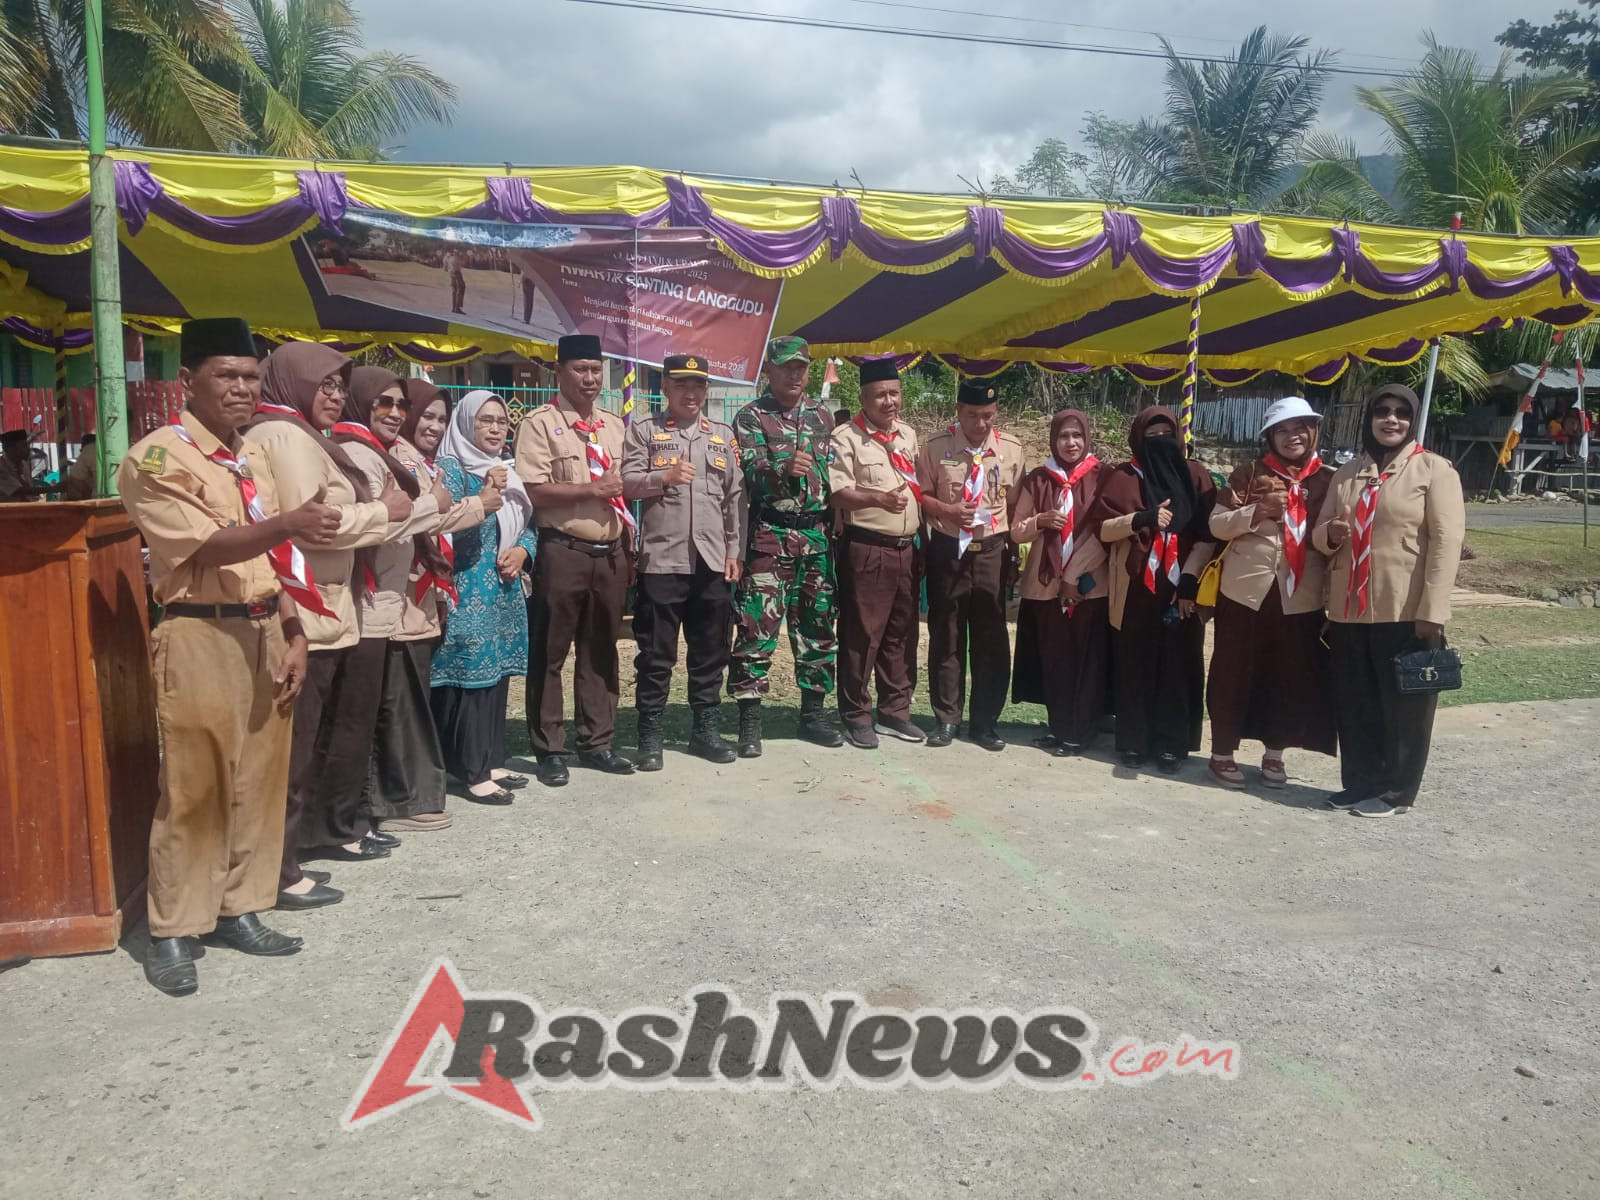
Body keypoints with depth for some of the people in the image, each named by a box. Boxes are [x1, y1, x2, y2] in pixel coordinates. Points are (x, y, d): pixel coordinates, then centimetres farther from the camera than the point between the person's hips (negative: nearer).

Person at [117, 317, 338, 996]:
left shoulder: (251, 460, 15)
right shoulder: (157, 456, -7)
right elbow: (203, 549, -18)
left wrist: (294, 637, 9)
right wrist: (286, 523, -34)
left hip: (266, 632, 7)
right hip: (201, 635, -7)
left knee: (260, 779, 10)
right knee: (193, 788, -2)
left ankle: (238, 908, 23)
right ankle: (172, 931, 11)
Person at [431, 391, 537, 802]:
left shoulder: (506, 472, 17)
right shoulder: (450, 468, -5)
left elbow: (528, 527, 18)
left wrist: (522, 551, -1)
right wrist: (483, 501, -20)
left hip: (504, 591, 8)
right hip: (468, 594, -8)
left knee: (497, 673, 10)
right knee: (471, 675, -8)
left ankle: (492, 761, 18)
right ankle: (473, 772, -3)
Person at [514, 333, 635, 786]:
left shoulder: (614, 426, 15)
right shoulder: (539, 423, -5)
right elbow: (534, 491, -15)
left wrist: (628, 548, 14)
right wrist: (592, 490, -16)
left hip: (610, 554, 6)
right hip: (562, 553, -6)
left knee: (601, 651, 13)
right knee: (549, 654, 2)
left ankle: (596, 742, 24)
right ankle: (549, 749, 13)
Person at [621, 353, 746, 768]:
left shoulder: (723, 435, 14)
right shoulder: (644, 431, 5)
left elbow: (735, 497, 13)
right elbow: (627, 485, -4)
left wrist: (735, 550, 7)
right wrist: (664, 476, -22)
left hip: (712, 561, 3)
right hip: (661, 560, -3)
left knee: (710, 650, 10)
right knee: (656, 652, 2)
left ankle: (705, 727, 21)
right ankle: (650, 734, 11)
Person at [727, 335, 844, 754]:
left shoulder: (822, 417, 13)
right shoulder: (750, 417, -2)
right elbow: (750, 472, -16)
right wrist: (785, 469, -37)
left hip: (816, 538, 5)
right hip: (768, 539, -5)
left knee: (817, 627, 10)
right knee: (756, 629, -5)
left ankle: (813, 712, 21)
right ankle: (749, 721, 2)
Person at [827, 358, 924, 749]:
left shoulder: (909, 435, 14)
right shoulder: (846, 437, -7)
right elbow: (834, 494, -15)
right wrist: (879, 499, -29)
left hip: (907, 549, 7)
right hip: (866, 549, -6)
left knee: (901, 634, 12)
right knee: (861, 635, -2)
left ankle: (895, 711, 23)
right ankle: (856, 717, 9)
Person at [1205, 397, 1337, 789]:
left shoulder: (1329, 480, 6)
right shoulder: (1248, 475, 2)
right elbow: (1216, 524, -1)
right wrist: (1255, 512, -16)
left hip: (1301, 596, 2)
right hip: (1246, 590, -1)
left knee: (1294, 677, 6)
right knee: (1235, 673, 4)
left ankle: (1275, 753, 24)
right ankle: (1222, 752, 17)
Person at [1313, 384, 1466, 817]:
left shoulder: (1434, 469, -3)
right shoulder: (1347, 473, 14)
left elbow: (1447, 541, -10)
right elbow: (1321, 534, 18)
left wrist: (1432, 612, -17)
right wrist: (1331, 533, -8)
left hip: (1406, 613, -5)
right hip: (1349, 611, 5)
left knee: (1403, 707, 5)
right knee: (1355, 706, 11)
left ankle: (1395, 791, 16)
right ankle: (1359, 783, 24)